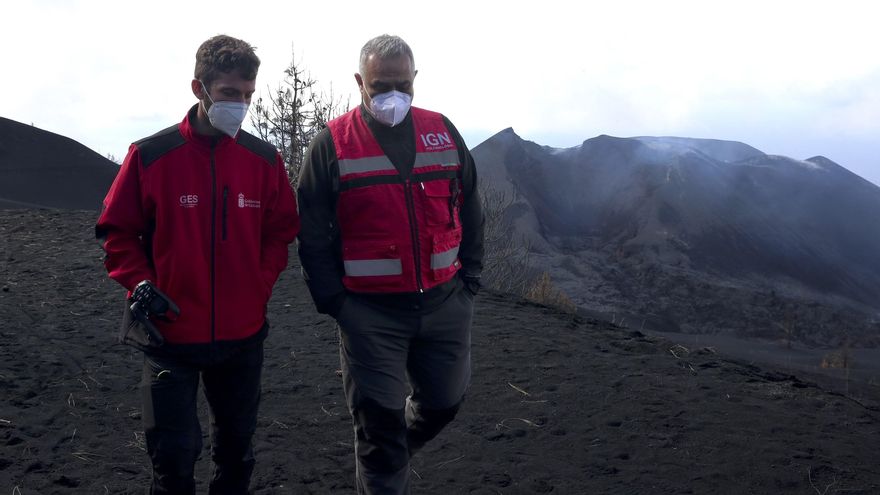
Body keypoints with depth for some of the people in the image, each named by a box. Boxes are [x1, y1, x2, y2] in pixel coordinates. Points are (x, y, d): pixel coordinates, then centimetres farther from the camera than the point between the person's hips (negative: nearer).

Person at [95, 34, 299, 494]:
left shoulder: (265, 159, -1)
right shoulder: (150, 155, -9)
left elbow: (282, 229, 9)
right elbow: (117, 230, 0)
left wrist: (261, 282, -3)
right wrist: (140, 285, -11)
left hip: (243, 335, 3)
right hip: (170, 335, -2)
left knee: (236, 446, 18)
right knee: (174, 454, 3)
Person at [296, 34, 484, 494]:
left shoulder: (443, 133, 6)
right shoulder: (331, 144, -4)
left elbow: (469, 213, 12)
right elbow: (313, 233, -3)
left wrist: (469, 279, 7)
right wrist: (333, 301, -7)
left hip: (444, 303, 4)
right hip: (369, 312, -4)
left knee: (444, 400, 16)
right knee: (379, 420, 4)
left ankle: (389, 455, 44)